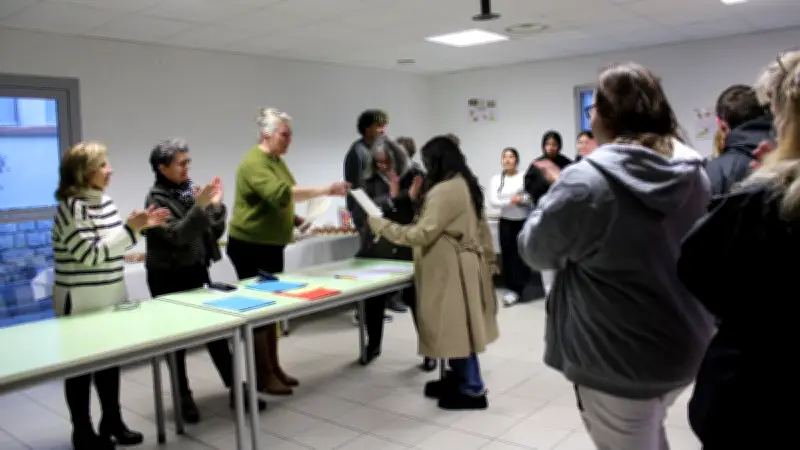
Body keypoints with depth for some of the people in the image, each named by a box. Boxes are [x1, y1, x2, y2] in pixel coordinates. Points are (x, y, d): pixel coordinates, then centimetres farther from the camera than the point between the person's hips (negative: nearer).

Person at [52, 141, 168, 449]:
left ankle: (112, 422, 30)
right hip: (81, 302, -8)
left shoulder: (104, 201, 7)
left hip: (112, 296, 8)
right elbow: (91, 254, -22)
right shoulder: (71, 207, -18)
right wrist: (130, 228, -23)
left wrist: (142, 226, 3)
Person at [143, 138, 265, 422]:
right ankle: (184, 397, 18)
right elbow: (176, 235, -23)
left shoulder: (191, 189, 6)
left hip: (197, 272, 5)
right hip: (169, 278, -5)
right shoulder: (157, 198, -10)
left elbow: (215, 232, 6)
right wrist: (199, 206, -31)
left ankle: (235, 389, 13)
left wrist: (216, 205, -10)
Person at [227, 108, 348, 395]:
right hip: (249, 246, -9)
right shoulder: (254, 163, -19)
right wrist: (325, 190, -35)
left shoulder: (276, 160, 11)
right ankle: (263, 376, 8)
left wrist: (296, 219, 5)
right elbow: (281, 193, -34)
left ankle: (273, 368, 24)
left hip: (271, 245, 9)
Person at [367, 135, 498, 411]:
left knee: (456, 327, -2)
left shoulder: (445, 190, -21)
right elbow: (479, 228, 17)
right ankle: (460, 378, 27)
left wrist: (380, 225, -17)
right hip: (460, 265, 10)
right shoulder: (465, 185, 11)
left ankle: (473, 390, 8)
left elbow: (422, 234, -24)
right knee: (458, 326, 16)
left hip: (451, 270, -10)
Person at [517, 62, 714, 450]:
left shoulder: (584, 183, -22)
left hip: (618, 360, -6)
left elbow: (535, 251, -10)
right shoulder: (694, 176, -1)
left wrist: (555, 195, 7)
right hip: (685, 348, 7)